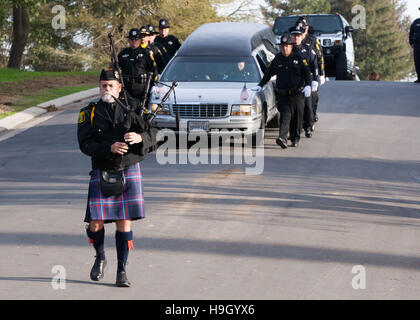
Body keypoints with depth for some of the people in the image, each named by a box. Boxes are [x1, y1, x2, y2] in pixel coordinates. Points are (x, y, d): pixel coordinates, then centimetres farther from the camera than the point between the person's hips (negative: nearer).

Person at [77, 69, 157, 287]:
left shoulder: (129, 111, 6)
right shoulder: (88, 113, 3)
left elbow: (152, 134, 2)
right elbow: (85, 145, -7)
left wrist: (139, 137, -21)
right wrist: (110, 148, -23)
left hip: (129, 172, 0)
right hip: (102, 173, 0)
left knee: (124, 222, -1)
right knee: (95, 224, -6)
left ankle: (122, 271, 8)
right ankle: (100, 258, 24)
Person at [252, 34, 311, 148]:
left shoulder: (299, 59, 3)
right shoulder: (277, 60, 9)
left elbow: (307, 73, 2)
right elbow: (268, 74, 17)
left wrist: (307, 85, -13)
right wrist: (260, 86, 11)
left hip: (297, 95, 0)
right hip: (282, 95, 1)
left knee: (296, 118, 4)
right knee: (285, 115, -14)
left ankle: (295, 139, 19)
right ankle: (283, 138, -28)